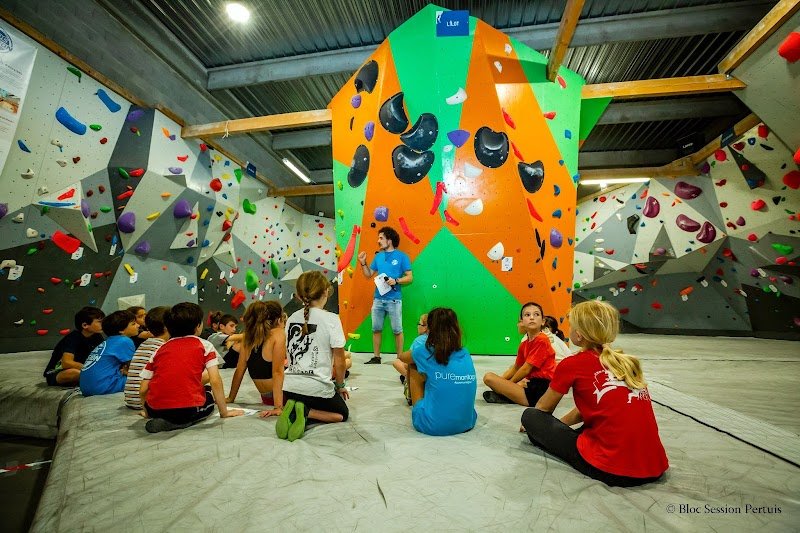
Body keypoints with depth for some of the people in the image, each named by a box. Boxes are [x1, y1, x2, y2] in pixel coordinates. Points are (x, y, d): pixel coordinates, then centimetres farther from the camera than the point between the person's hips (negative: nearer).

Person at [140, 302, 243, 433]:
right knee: (210, 397, 28)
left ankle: (160, 419, 9)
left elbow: (143, 390, 12)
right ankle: (181, 422, 2)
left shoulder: (159, 350, 14)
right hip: (188, 409, -5)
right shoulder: (204, 345, 3)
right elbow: (215, 381, -5)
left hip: (155, 410, 5)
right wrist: (224, 412, 4)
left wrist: (147, 412, 31)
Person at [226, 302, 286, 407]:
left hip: (266, 399, 6)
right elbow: (277, 372, -18)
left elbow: (240, 369, 8)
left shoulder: (247, 336, 4)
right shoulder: (279, 334, -12)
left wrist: (230, 398, 19)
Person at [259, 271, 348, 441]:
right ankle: (306, 412, -6)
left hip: (290, 386, 5)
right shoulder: (331, 319, -12)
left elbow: (279, 360, 9)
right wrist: (340, 385, 11)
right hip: (318, 388, -5)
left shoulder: (292, 318, 4)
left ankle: (292, 410, 1)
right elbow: (339, 362, -9)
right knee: (342, 414, 21)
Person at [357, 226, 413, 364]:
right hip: (378, 299, 5)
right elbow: (369, 274, 15)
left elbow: (410, 277, -7)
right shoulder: (378, 256, 10)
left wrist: (396, 281, -20)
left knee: (397, 330, 4)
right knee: (376, 329, 12)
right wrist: (363, 263, 1)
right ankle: (376, 357, 25)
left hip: (394, 300, -5)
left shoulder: (401, 256, -5)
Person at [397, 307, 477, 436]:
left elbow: (402, 357, 13)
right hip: (466, 424, 5)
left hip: (431, 426, -4)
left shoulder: (425, 352, -10)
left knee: (413, 369, 13)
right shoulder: (465, 354, 2)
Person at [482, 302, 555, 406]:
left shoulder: (541, 340, -13)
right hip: (532, 383, 9)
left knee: (489, 377, -17)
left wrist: (509, 382, 0)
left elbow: (525, 369, -13)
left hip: (541, 388, -9)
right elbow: (516, 367, 20)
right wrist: (501, 380, 9)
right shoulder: (523, 344, 11)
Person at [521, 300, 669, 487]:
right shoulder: (625, 362, 10)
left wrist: (531, 423, 31)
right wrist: (560, 423, 32)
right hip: (655, 468, 7)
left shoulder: (572, 364, -7)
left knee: (530, 416, 3)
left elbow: (543, 408, 10)